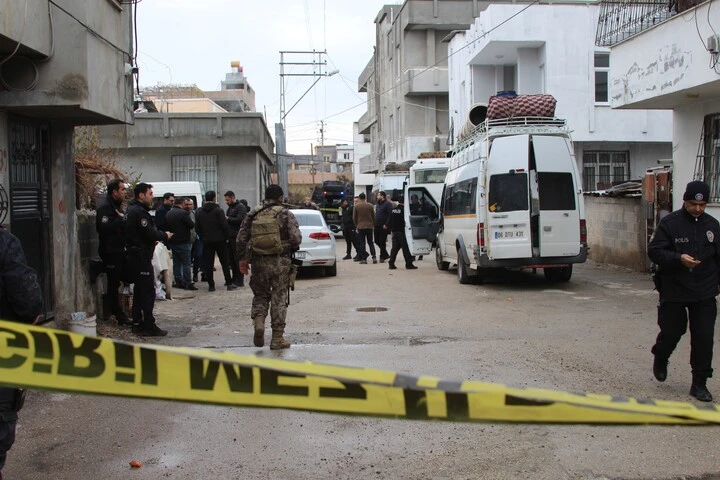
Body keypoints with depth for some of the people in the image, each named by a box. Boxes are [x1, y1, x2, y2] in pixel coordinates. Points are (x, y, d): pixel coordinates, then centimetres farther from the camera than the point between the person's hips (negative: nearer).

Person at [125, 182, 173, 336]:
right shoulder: (139, 212, -17)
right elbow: (150, 233, -21)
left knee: (139, 290, 15)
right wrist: (165, 235, -4)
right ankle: (149, 326, -4)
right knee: (148, 291, -7)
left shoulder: (133, 210, 16)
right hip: (141, 256, -11)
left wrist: (154, 238, 3)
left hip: (135, 255, 11)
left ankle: (137, 323, 21)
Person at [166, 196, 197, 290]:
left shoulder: (168, 213, 9)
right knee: (186, 263, -3)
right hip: (183, 242, -7)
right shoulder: (183, 213, -16)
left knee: (176, 262, 13)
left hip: (172, 242, 7)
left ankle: (178, 282, 16)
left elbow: (166, 227, 15)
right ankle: (188, 283, -4)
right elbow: (192, 225, -13)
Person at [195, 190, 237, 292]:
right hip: (220, 240, -3)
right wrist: (227, 237, -2)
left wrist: (202, 238, 13)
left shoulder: (199, 212, 5)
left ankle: (211, 285, 5)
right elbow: (224, 226, -13)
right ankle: (229, 283, 5)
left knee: (208, 264, 6)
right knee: (225, 263, 4)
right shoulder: (218, 210, -9)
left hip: (207, 242, 3)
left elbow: (197, 228, 7)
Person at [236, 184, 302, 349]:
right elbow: (296, 238, -11)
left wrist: (242, 258, 15)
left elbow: (241, 238, 5)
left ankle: (258, 321, -8)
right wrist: (290, 250, 9)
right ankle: (277, 338, 7)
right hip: (280, 262, -2)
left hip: (259, 261, 2)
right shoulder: (285, 214, -3)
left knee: (260, 295, 18)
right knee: (279, 298, 5)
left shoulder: (253, 214, 6)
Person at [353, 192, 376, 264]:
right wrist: (372, 224, 15)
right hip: (369, 226, 2)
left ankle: (363, 259, 0)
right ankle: (374, 257, -1)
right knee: (370, 242, 10)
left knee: (362, 243, 3)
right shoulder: (370, 206, 2)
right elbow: (373, 217, 5)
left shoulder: (356, 206, -3)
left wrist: (356, 226, 13)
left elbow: (354, 218, 2)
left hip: (360, 227, -2)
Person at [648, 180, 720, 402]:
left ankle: (699, 384, 11)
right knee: (671, 332, 7)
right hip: (674, 291, -3)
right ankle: (660, 359, 40)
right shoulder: (670, 223, -6)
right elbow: (654, 251, -11)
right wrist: (679, 258, -25)